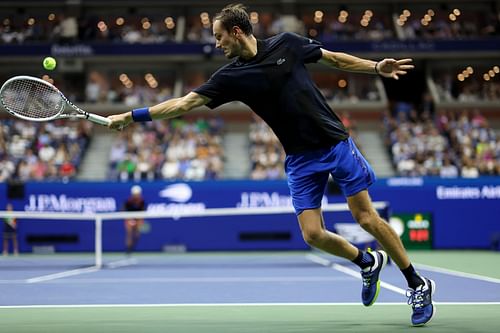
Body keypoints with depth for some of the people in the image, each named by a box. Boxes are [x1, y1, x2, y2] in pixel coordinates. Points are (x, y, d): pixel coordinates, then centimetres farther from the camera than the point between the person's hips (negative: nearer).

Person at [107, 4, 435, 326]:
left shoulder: (286, 43, -5)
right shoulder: (231, 76, -2)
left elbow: (335, 58, 8)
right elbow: (183, 102, -3)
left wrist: (377, 67, 1)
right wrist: (130, 115, -7)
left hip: (336, 144, -2)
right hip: (301, 159, 3)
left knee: (367, 218, -5)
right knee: (313, 234, -8)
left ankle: (418, 285, 12)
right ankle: (368, 263, 22)